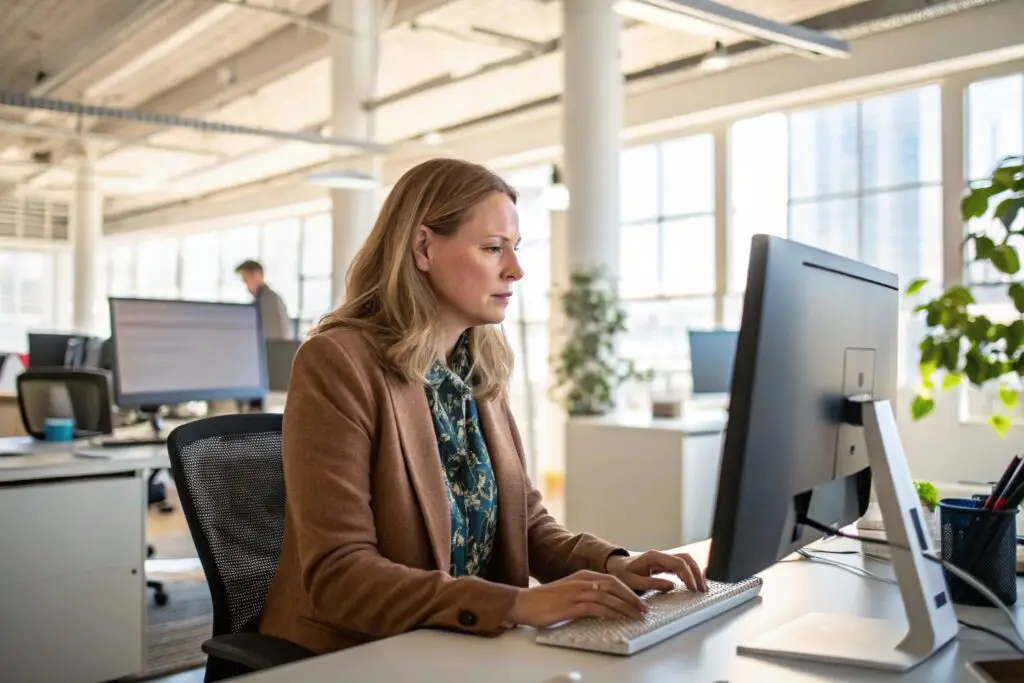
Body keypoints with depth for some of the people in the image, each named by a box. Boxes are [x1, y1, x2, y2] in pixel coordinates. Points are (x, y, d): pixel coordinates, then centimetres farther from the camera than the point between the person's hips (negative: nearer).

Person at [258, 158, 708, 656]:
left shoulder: (481, 370, 5)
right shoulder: (337, 363, -16)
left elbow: (525, 521, 9)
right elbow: (336, 574, -21)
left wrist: (608, 564, -9)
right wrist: (519, 604, -29)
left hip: (466, 650, 6)